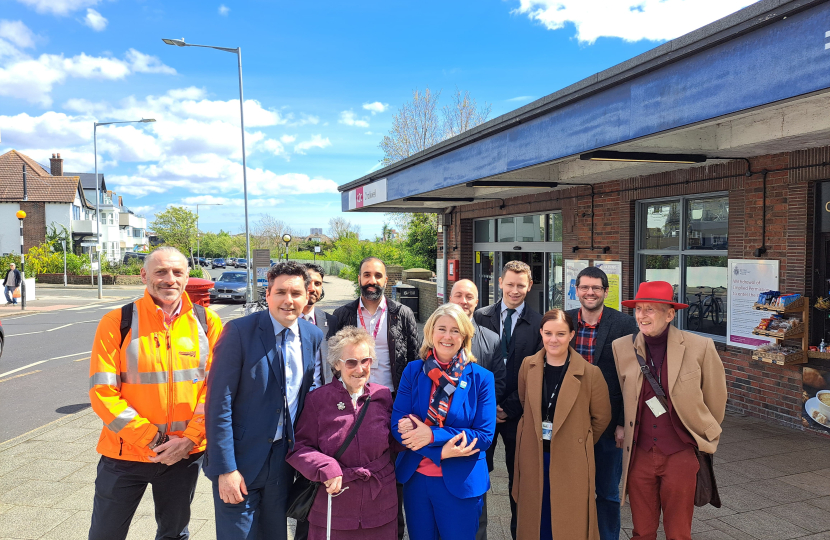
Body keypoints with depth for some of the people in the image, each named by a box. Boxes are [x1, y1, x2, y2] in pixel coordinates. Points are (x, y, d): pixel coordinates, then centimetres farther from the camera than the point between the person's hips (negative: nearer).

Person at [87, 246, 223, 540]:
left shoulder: (206, 322, -3)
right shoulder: (117, 323, -9)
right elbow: (102, 392, -11)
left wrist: (190, 438, -12)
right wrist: (152, 440, -14)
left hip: (186, 453, 2)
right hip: (126, 453, -1)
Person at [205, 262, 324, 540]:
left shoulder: (314, 336, 0)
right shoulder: (239, 331, -15)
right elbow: (218, 404, -16)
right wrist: (226, 469, -17)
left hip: (284, 461, 5)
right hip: (241, 461, -4)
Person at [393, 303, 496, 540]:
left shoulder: (481, 378, -7)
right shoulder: (413, 371, -3)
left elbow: (485, 436, -11)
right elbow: (398, 425, -7)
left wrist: (432, 435, -21)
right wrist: (442, 452, -20)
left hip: (461, 484, -2)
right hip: (415, 478, 2)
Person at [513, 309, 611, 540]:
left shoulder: (590, 373, -12)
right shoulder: (528, 366, -2)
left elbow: (601, 417, 1)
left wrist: (579, 442, 10)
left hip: (571, 459, -3)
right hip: (533, 457, 3)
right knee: (537, 521, 13)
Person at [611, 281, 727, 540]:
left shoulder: (700, 347, -9)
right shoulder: (621, 348, -4)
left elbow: (715, 399, 4)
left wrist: (706, 438, 13)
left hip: (680, 456, -2)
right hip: (639, 456, 2)